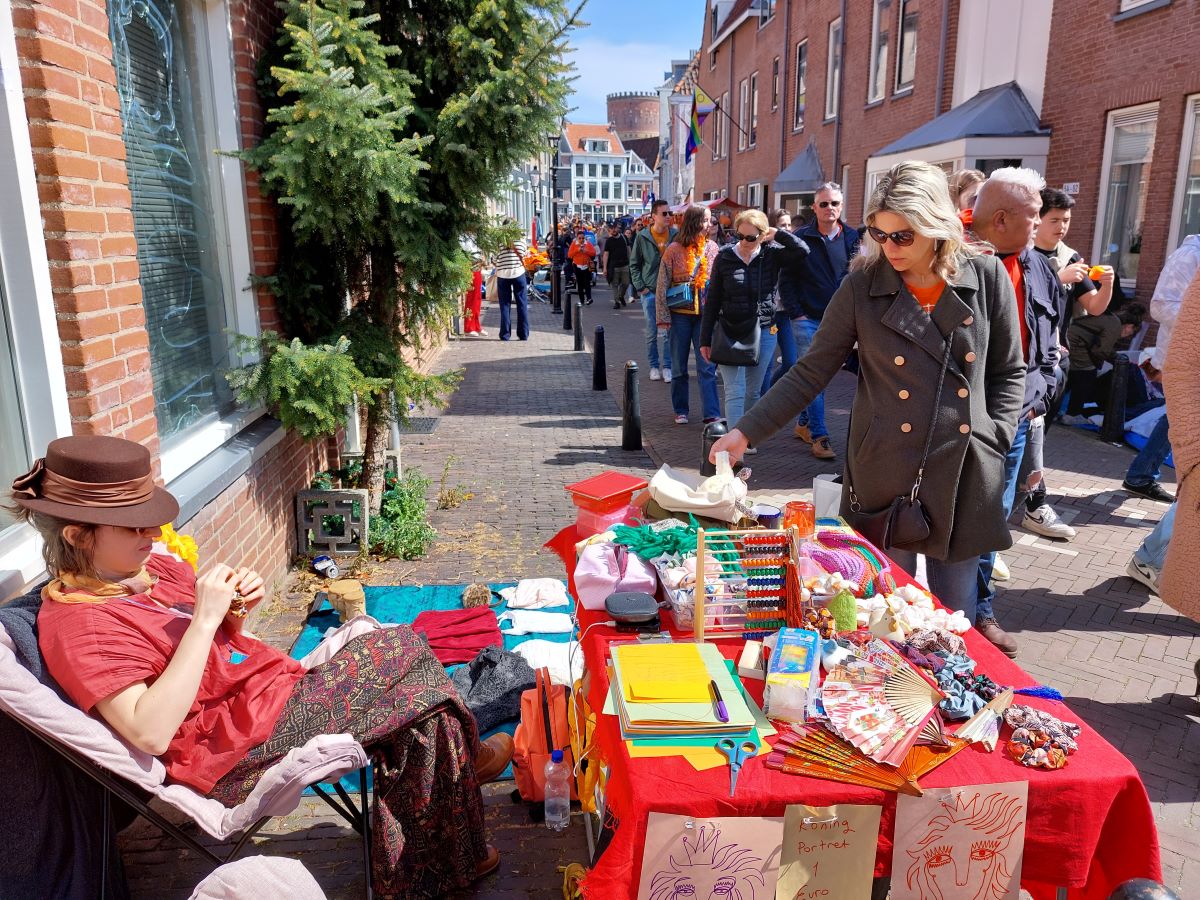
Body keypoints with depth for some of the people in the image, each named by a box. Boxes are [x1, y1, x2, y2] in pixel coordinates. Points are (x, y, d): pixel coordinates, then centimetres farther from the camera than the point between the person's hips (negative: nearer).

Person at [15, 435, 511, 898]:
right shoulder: (76, 624, -18)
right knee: (404, 651, -9)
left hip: (279, 695, 9)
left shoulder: (149, 567, 6)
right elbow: (150, 734, -29)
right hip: (235, 751, -9)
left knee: (417, 710, -3)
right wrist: (205, 617, -29)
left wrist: (236, 609, -5)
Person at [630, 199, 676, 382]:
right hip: (649, 292, 0)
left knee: (669, 331, 2)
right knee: (652, 332, 6)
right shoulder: (642, 237, -2)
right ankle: (654, 366, 19)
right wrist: (640, 286, -2)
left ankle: (667, 366, 12)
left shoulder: (676, 235, 0)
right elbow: (634, 264, 5)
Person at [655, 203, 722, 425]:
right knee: (679, 367, 9)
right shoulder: (674, 250, -5)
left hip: (706, 313, 1)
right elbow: (662, 286, -3)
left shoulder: (712, 248, 2)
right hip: (680, 314, -1)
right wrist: (663, 318, -7)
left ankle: (712, 414, 0)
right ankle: (680, 410, 22)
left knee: (707, 366, -1)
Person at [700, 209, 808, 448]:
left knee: (753, 392, 11)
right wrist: (705, 339, 0)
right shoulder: (724, 257, -3)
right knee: (735, 392, -7)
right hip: (730, 333, -1)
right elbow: (712, 301, 0)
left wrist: (777, 234, -10)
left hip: (763, 332, 2)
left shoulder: (772, 254, -1)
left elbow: (802, 251, -16)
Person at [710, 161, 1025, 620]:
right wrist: (746, 432, -13)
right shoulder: (863, 286, -5)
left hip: (965, 474, 1)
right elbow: (810, 373, -5)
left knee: (955, 609, 14)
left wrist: (991, 439, -2)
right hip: (887, 473, -1)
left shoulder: (987, 276, -1)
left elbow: (1008, 372, 8)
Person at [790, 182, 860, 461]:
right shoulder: (801, 238, -3)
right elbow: (787, 277, -1)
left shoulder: (853, 238, 4)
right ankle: (819, 437, -2)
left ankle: (803, 423, 28)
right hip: (808, 319, -3)